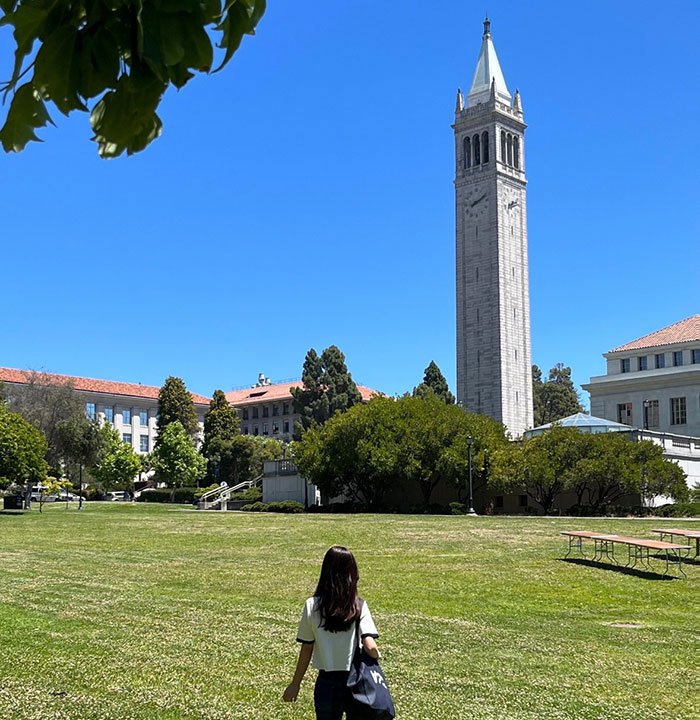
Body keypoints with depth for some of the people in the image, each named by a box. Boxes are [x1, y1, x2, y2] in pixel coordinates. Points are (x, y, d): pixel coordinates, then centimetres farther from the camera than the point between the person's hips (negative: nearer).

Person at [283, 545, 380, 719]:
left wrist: (295, 684, 10)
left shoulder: (312, 606, -7)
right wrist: (376, 656, 3)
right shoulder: (359, 606, -10)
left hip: (326, 684, 1)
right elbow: (370, 647, -20)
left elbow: (306, 650, -1)